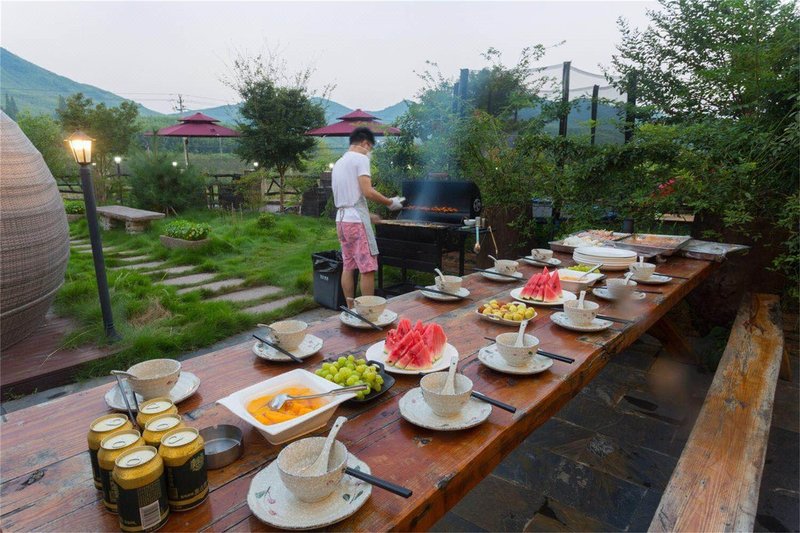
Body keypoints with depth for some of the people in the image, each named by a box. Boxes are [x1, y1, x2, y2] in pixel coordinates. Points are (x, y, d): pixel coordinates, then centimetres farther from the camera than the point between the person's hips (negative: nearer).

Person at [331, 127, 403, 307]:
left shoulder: (338, 163, 19)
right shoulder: (360, 158, -7)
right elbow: (368, 192, -18)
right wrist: (390, 202, -5)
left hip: (341, 219, 9)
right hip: (356, 220, -9)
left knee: (348, 266, 11)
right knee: (368, 268, -5)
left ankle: (351, 309, 17)